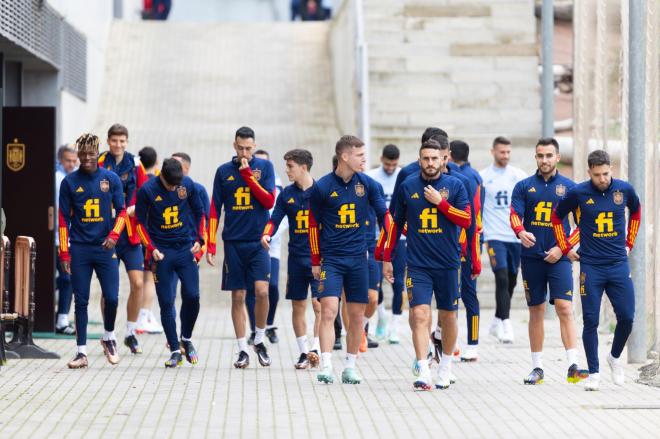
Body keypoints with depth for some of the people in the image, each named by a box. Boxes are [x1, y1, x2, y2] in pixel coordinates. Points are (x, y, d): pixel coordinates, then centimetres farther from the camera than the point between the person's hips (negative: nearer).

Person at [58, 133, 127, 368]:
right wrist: (64, 253, -1)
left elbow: (122, 211, 7)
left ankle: (109, 336, 22)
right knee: (81, 301, 1)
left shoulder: (111, 179, 2)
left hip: (105, 247, 0)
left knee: (111, 297, -5)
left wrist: (113, 236, -10)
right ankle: (82, 351, 6)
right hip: (79, 249, 0)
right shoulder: (69, 182, 2)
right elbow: (63, 219, 3)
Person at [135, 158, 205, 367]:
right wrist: (151, 248, -11)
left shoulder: (188, 185, -3)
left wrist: (199, 239, 2)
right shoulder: (147, 190, -10)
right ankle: (175, 351, 7)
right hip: (162, 253, -2)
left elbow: (199, 213, 11)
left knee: (192, 296, -6)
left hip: (185, 248, 2)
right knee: (166, 302, -1)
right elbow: (140, 222, -1)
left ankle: (186, 340, 17)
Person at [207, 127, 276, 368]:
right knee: (238, 297, 2)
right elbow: (215, 210, 8)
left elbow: (269, 201, -7)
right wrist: (210, 245, 3)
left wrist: (248, 174, -12)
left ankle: (259, 341, 7)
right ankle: (243, 351, 8)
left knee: (262, 290, -14)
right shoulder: (224, 171, 6)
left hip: (258, 241, -1)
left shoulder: (264, 166, 3)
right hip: (233, 242, 1)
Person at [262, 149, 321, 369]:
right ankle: (303, 352, 13)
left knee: (319, 304, -11)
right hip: (296, 257, 4)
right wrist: (266, 235, -17)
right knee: (298, 306, 6)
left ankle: (316, 349, -10)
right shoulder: (286, 194, 6)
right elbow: (275, 219, 4)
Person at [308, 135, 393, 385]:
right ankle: (326, 367, -15)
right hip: (331, 259, -3)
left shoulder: (367, 184, 2)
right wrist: (316, 262, 6)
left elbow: (384, 215, 11)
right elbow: (314, 224, 4)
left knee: (357, 315, 5)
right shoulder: (322, 187, -5)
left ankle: (350, 367, 16)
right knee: (328, 310, -14)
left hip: (358, 259, 3)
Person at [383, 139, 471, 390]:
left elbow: (466, 220, -5)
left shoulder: (455, 185, 1)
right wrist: (387, 258, 13)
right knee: (420, 315, -14)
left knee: (448, 317, 11)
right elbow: (396, 223, 12)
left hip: (448, 264, 1)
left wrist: (440, 202, -14)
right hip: (418, 264, -1)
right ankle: (423, 374, -19)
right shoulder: (408, 186, 4)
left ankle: (445, 367, 30)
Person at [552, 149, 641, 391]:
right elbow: (556, 218, 9)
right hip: (591, 267, -2)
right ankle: (594, 372, 7)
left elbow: (636, 211, 21)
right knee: (590, 321, -3)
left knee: (626, 317, -1)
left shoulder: (624, 189, -1)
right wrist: (566, 249, 8)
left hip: (619, 264, 2)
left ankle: (615, 357, 25)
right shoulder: (578, 193, -7)